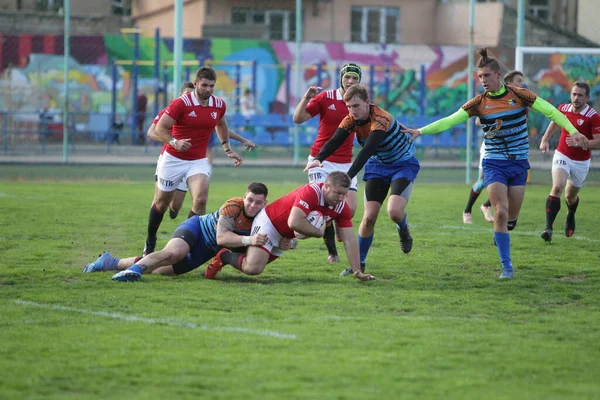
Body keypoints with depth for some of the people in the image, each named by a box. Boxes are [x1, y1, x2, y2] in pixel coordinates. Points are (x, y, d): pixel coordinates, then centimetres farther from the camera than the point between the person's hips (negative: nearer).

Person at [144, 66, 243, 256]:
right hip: (173, 159, -3)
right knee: (162, 202, 12)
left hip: (199, 161, 3)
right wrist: (174, 142, -34)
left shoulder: (219, 105, -1)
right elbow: (160, 128, -17)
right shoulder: (181, 103, -17)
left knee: (200, 199, -20)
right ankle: (150, 243, 31)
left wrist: (228, 149, 18)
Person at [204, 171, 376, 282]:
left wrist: (358, 271, -17)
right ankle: (223, 256, 4)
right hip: (269, 222, -8)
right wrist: (319, 232, -25)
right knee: (253, 268, -24)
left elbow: (349, 240, -10)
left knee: (255, 267, 17)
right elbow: (294, 222, -42)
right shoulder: (311, 192, -34)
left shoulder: (342, 207, -13)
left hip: (285, 237, 8)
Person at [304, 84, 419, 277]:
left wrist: (348, 177, -53)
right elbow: (334, 142, -23)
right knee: (369, 216, -7)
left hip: (404, 164, -5)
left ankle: (403, 230, 11)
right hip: (377, 165, 5)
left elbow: (367, 151, -43)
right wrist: (318, 159, -44)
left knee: (394, 211, -26)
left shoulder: (380, 119, -33)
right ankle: (359, 263, 6)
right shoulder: (350, 120, -12)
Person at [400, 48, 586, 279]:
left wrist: (572, 130, -16)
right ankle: (506, 266, -9)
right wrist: (420, 131, -16)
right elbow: (449, 121, -6)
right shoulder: (478, 103, -5)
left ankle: (500, 234, 42)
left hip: (519, 163, 1)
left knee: (511, 217, 5)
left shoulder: (519, 96, -6)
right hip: (494, 164, -1)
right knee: (501, 212, -15)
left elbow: (550, 112, -4)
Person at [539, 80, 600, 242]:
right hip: (562, 156, 1)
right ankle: (548, 229, -28)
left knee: (570, 197, 15)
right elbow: (555, 121, 18)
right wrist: (545, 139, 11)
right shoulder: (563, 109, -5)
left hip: (581, 162, -1)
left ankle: (571, 217, 53)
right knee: (557, 187, -24)